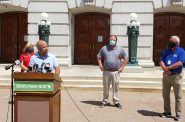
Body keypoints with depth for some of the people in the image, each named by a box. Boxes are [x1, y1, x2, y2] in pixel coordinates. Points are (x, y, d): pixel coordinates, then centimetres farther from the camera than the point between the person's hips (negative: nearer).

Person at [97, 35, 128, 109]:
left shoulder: (120, 49, 5)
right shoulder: (104, 48, 5)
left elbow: (126, 58, 11)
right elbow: (98, 57, 12)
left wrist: (122, 67, 3)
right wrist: (101, 66, 2)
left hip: (116, 72, 0)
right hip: (106, 72, 1)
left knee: (116, 87, 3)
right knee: (105, 87, 6)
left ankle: (116, 102, 14)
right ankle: (105, 101, 18)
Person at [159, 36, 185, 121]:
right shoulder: (166, 51, 11)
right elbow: (161, 61, 4)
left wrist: (168, 68, -16)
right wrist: (165, 68, -15)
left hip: (176, 76, -5)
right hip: (166, 75, 5)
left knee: (178, 96, 0)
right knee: (165, 95, 11)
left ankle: (178, 114, 8)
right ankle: (167, 112, 24)